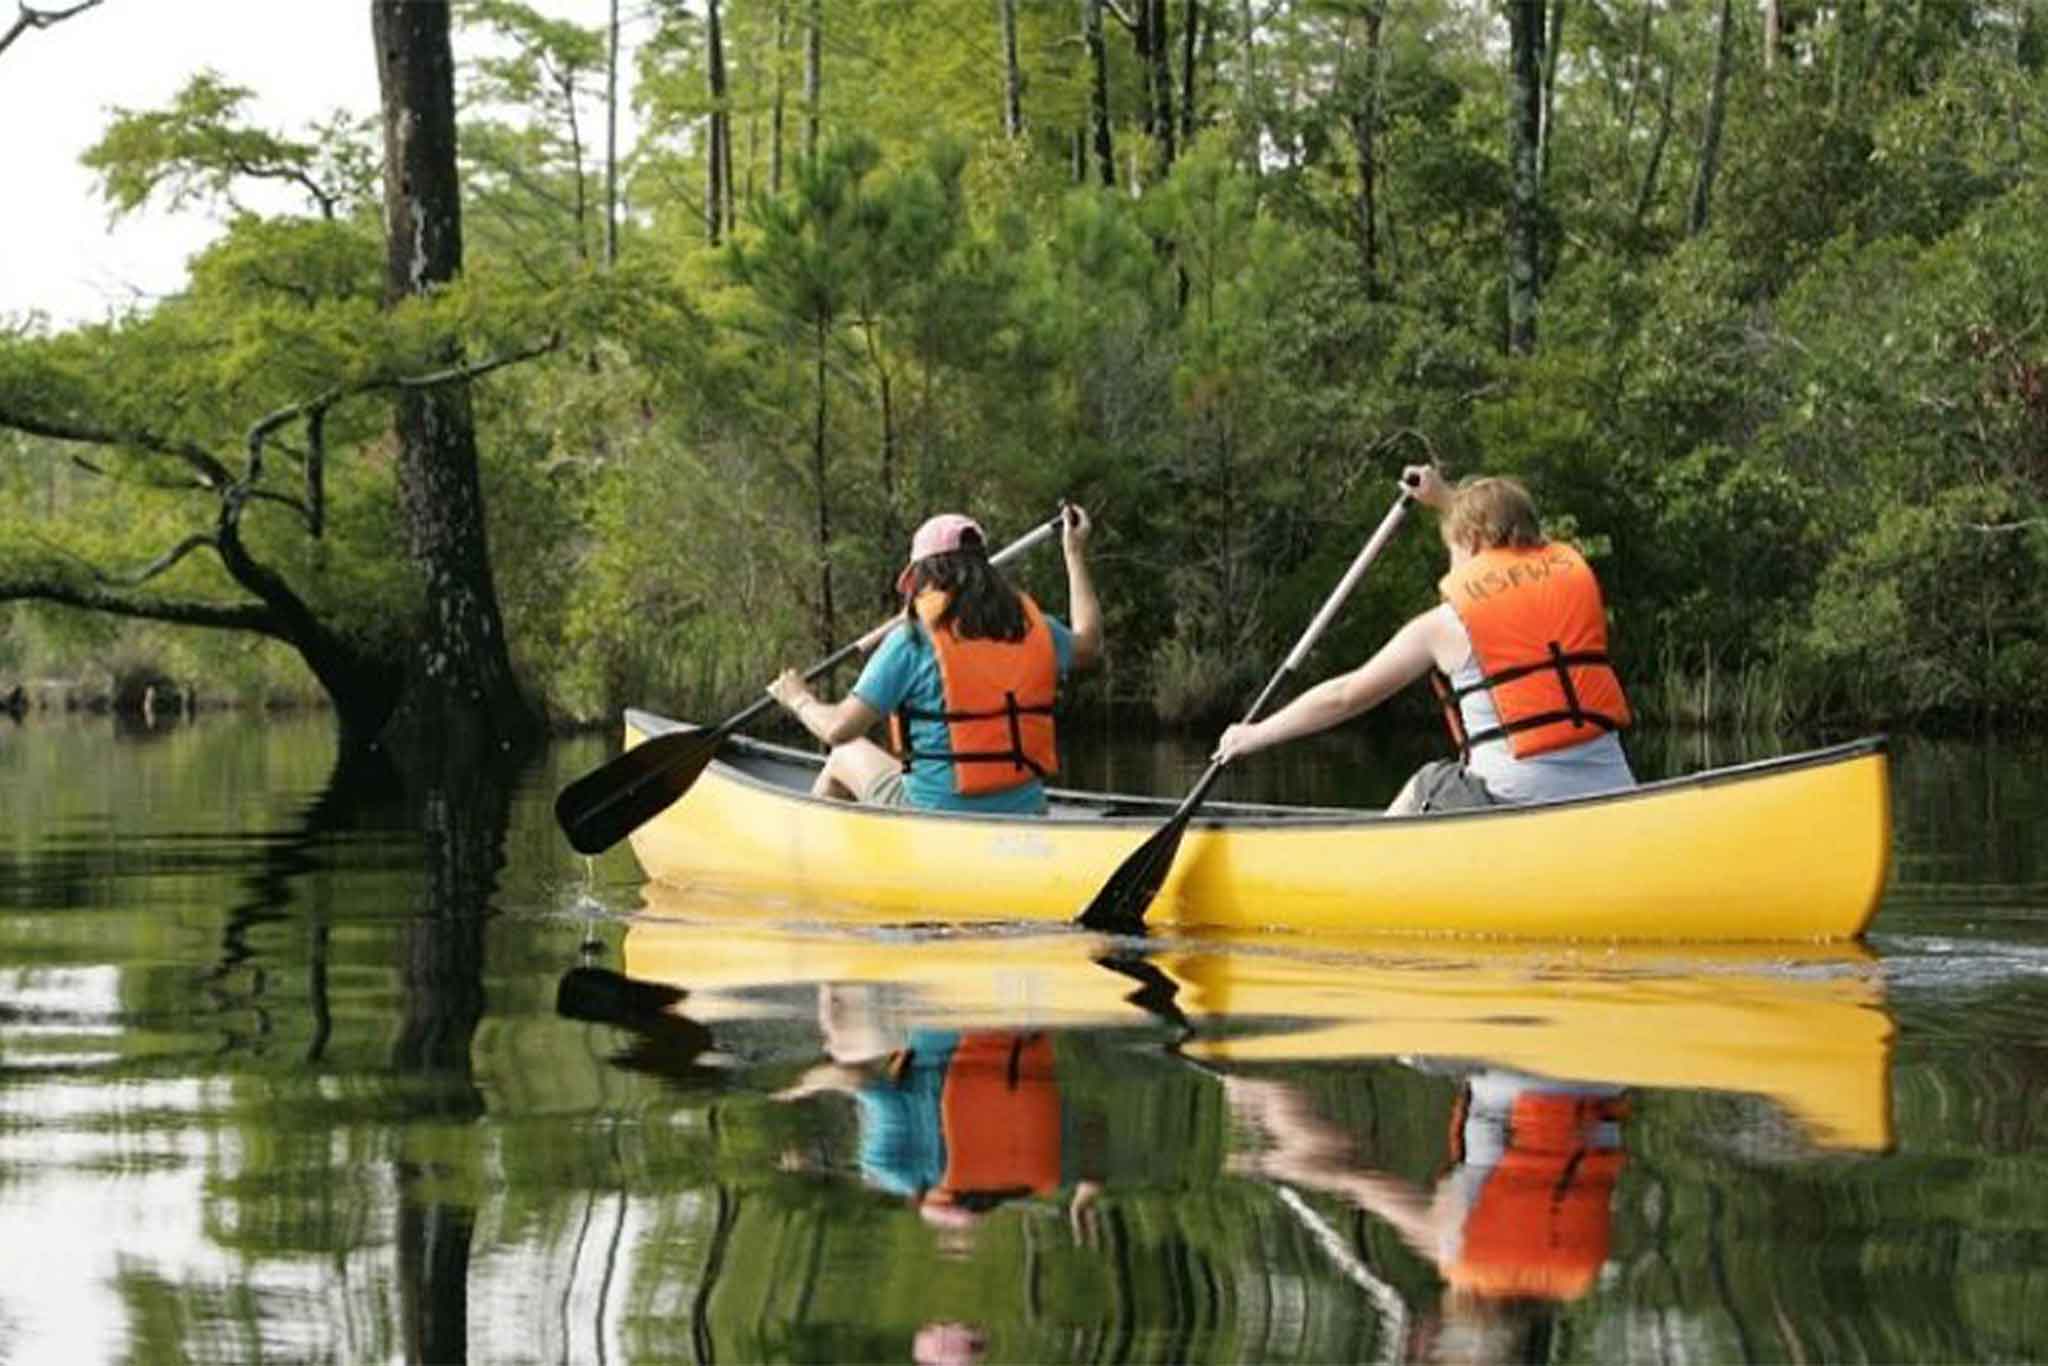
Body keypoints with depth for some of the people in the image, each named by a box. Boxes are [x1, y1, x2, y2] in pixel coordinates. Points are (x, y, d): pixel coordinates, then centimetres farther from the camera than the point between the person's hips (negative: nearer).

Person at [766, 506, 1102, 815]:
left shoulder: (914, 640, -12)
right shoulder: (1031, 627, 2)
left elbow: (840, 730, -11)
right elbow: (1089, 645, 26)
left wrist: (800, 700, 12)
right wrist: (1075, 555, 35)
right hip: (1023, 821, 5)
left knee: (846, 756, 25)